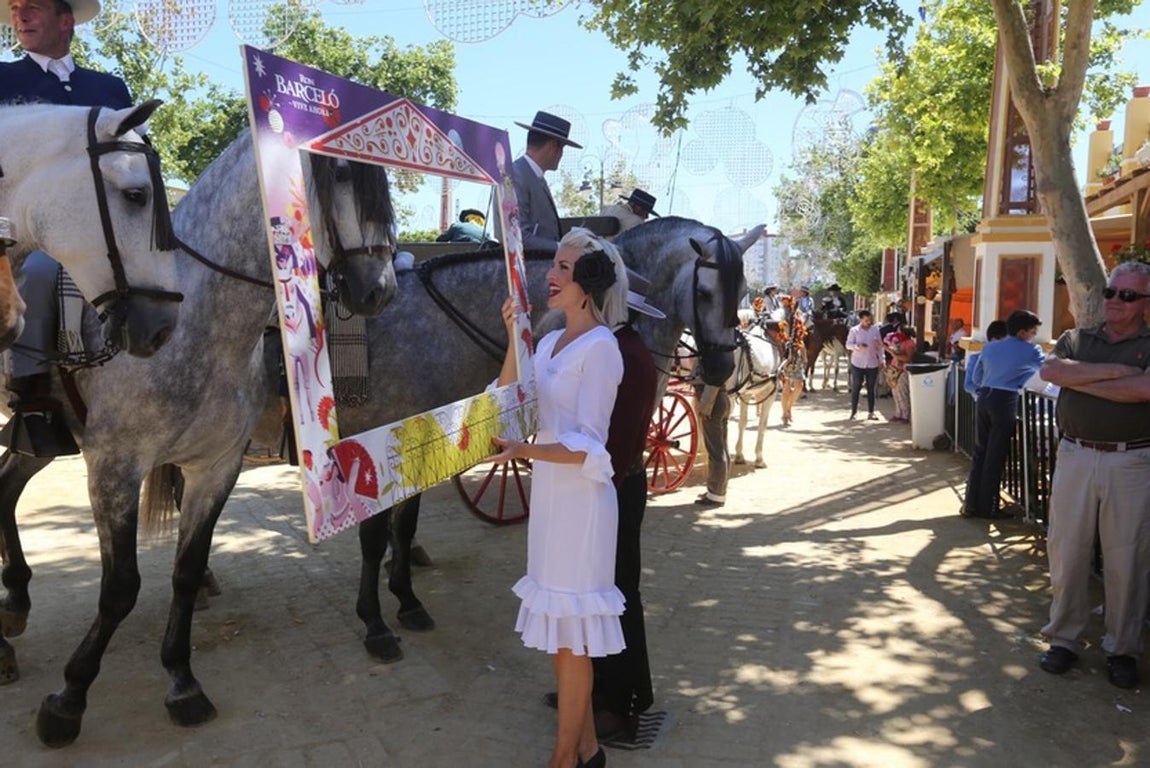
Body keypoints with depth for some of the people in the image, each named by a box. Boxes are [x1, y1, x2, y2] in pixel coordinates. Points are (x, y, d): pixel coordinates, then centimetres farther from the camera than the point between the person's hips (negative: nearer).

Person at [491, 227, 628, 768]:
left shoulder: (600, 348, -14)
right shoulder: (550, 342, 10)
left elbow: (586, 446, -18)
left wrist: (523, 450, -30)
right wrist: (513, 339, -6)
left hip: (580, 499, -8)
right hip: (549, 495, 8)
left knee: (569, 633, 5)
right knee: (560, 633, 17)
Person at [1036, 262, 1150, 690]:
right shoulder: (1076, 339, 12)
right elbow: (1050, 370, -9)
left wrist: (1079, 380, -9)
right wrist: (1114, 371, -12)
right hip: (1075, 457, 2)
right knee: (1066, 550, 5)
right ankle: (1064, 639, 19)